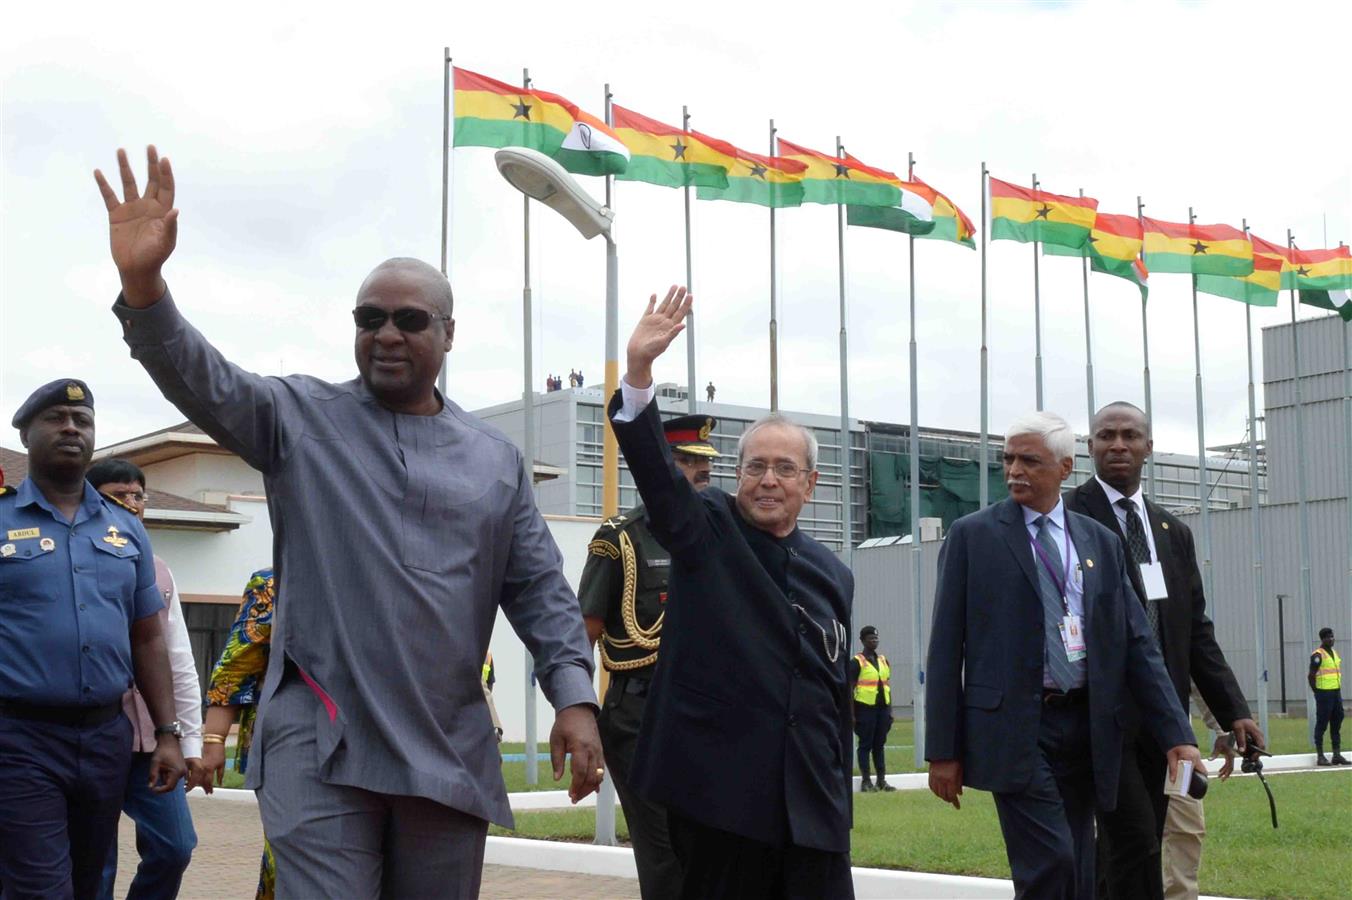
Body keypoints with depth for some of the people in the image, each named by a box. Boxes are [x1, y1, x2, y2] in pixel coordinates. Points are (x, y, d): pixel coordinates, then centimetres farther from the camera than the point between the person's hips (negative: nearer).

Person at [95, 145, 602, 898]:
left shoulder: (496, 460, 11)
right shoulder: (300, 419, 4)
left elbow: (541, 591, 9)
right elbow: (203, 383, -13)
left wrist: (576, 696, -5)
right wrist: (144, 282, -31)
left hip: (451, 752, 3)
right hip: (321, 745, -3)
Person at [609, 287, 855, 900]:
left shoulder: (831, 575, 13)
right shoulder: (706, 532, 3)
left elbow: (836, 694, 16)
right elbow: (654, 466, -15)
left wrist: (839, 799, 14)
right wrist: (639, 371, -31)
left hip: (813, 805, 4)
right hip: (718, 795, -3)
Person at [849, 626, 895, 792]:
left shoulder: (883, 660, 15)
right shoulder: (857, 662, -5)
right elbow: (850, 688, -6)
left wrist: (890, 710, 15)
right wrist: (852, 714, -11)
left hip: (882, 707, 6)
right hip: (865, 708, -6)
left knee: (880, 744, 9)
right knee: (865, 745, -1)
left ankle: (882, 780, 13)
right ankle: (866, 781, 3)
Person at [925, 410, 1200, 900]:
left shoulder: (1101, 542, 12)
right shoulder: (972, 536, 1)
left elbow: (1137, 644, 9)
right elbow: (946, 649, 0)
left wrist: (1177, 734, 0)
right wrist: (942, 750, -4)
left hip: (1085, 728, 4)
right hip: (1014, 727, -4)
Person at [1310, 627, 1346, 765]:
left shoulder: (1334, 653, 15)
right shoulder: (1318, 655, -11)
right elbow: (1311, 675, -14)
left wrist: (1338, 689, 14)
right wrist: (1317, 692, -11)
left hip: (1336, 692, 8)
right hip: (1324, 693, -8)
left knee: (1337, 723, 9)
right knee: (1322, 724, -4)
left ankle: (1337, 755, 14)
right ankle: (1320, 756, 0)